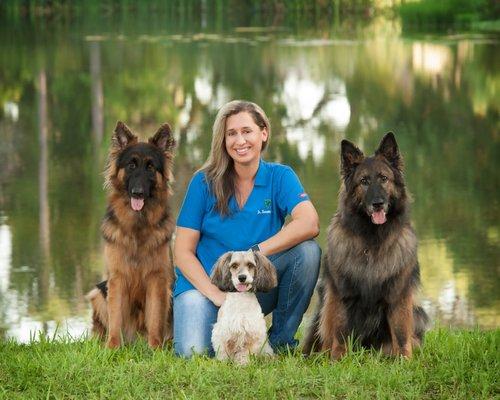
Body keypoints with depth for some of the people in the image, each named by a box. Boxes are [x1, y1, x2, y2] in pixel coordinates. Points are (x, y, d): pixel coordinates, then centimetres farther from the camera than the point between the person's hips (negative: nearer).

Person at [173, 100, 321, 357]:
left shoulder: (279, 177, -2)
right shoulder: (205, 182, -4)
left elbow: (310, 223, -21)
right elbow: (183, 252, -5)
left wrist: (257, 253, -29)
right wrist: (216, 294, -19)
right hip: (204, 285, -2)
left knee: (307, 250, -23)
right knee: (193, 351, -29)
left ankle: (281, 339, -6)